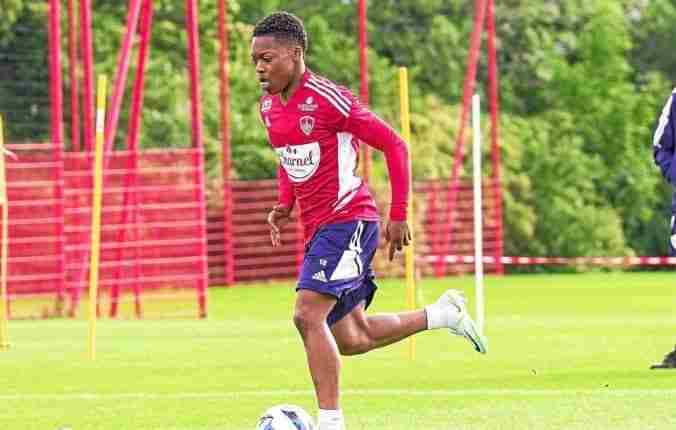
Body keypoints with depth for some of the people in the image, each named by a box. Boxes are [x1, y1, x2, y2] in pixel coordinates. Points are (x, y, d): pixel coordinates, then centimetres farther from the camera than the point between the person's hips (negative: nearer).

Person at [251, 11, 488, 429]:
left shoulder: (328, 99, -16)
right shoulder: (269, 106, 8)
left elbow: (394, 145, -12)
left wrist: (399, 217, -12)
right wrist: (284, 205, 10)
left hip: (348, 220, -9)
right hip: (317, 227, 9)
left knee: (308, 316, -22)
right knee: (351, 339, 13)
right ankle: (444, 313, 32)